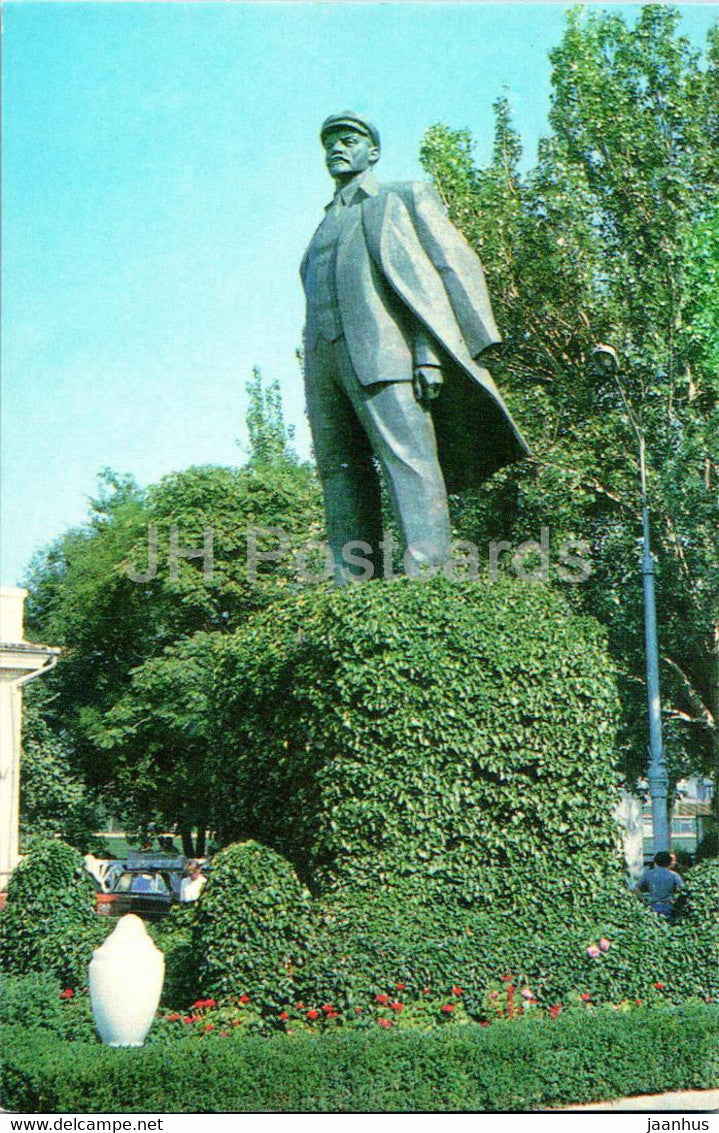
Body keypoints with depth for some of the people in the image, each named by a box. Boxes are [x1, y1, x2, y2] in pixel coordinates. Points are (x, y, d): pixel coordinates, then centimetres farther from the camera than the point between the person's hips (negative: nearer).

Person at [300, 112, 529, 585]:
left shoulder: (407, 196, 16)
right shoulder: (326, 226, 32)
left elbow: (456, 265, 4)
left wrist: (430, 351, -11)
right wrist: (316, 387, 14)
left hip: (381, 347, -6)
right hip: (324, 358, 6)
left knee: (408, 459, -18)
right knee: (340, 472, -4)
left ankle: (429, 576, -27)